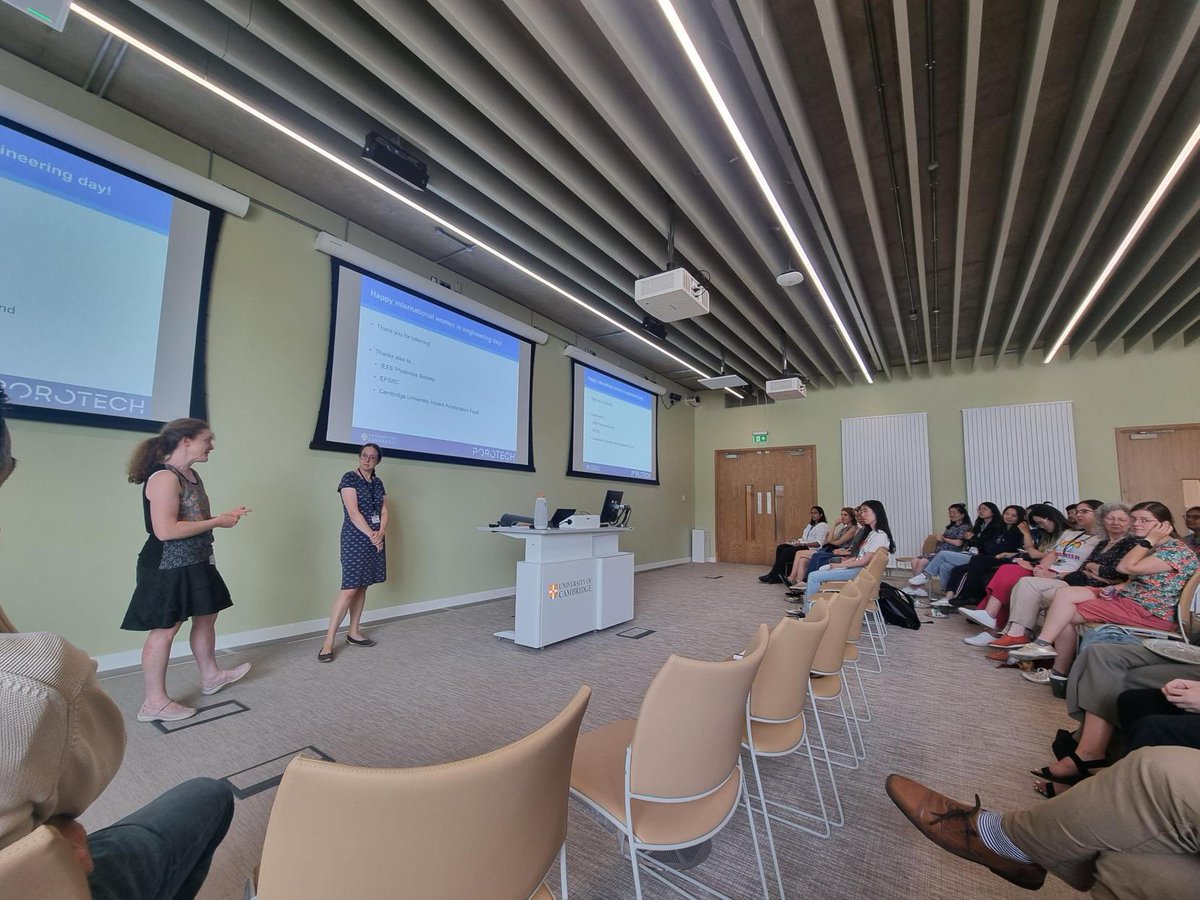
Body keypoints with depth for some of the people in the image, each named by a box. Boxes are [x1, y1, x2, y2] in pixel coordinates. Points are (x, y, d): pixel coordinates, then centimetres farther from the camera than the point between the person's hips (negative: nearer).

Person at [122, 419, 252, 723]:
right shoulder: (164, 477, -21)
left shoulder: (191, 475, 9)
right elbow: (165, 530, -28)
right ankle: (155, 703, 16)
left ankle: (211, 676, 36)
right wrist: (216, 522, -21)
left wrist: (223, 517, 4)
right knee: (165, 629, 2)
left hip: (195, 562, 10)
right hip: (168, 566, -10)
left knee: (206, 617, 19)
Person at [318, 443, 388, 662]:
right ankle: (328, 641, -3)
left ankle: (353, 633, 21)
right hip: (355, 540, -6)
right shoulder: (349, 478, -7)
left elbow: (384, 511, 8)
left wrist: (381, 533, -9)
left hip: (376, 540, 6)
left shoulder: (378, 482, 12)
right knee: (349, 589, -10)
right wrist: (371, 535, -14)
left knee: (362, 587, 11)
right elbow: (353, 513, -14)